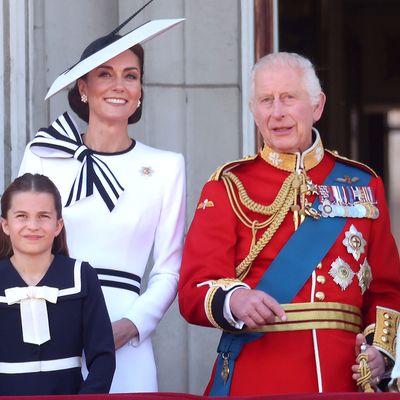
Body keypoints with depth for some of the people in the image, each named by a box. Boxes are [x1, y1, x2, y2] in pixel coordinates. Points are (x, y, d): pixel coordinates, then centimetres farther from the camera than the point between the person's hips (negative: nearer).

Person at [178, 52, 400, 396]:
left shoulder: (362, 184, 10)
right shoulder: (229, 187, 2)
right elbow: (195, 291, -7)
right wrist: (234, 301, -28)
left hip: (344, 380, 2)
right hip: (255, 381, -2)